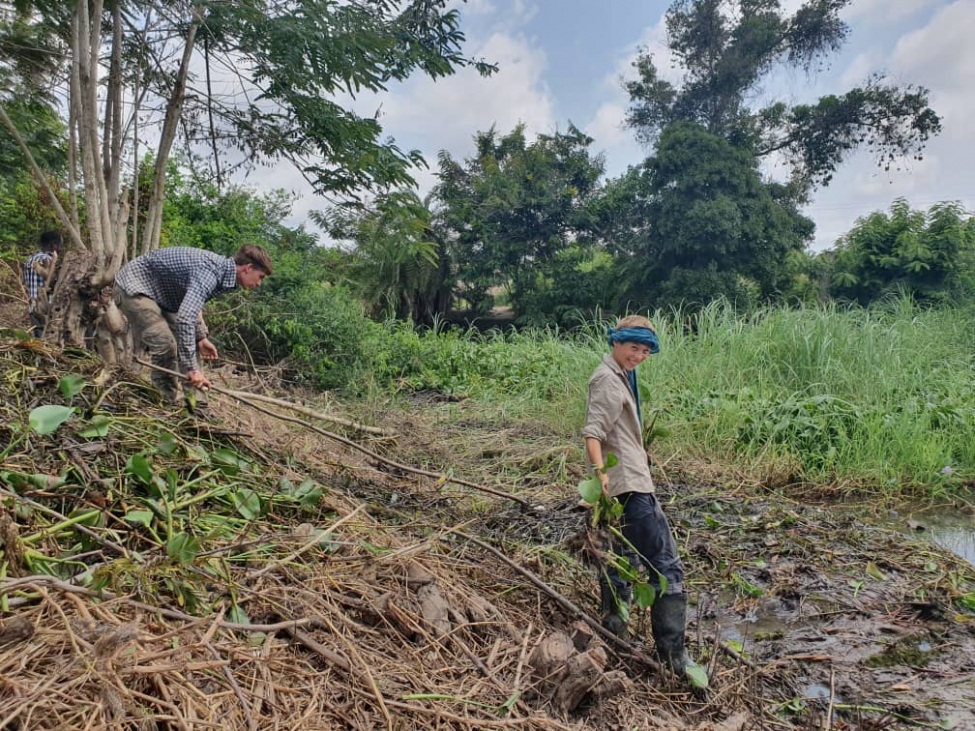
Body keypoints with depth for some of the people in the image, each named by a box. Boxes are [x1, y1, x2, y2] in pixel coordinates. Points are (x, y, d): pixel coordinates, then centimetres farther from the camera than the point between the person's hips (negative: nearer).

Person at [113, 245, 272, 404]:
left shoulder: (220, 267, -1)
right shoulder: (209, 272, -33)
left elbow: (192, 305, 14)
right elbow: (184, 318, -44)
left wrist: (201, 337, 4)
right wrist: (192, 368, -42)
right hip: (133, 286, -10)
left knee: (189, 340, 11)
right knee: (164, 344, -21)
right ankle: (171, 402, -5)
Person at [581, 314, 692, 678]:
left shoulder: (619, 376, 19)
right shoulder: (609, 379, -12)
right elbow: (593, 432, -24)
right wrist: (601, 472, -36)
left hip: (625, 486, 11)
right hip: (629, 485, -11)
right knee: (666, 566, -6)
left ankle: (614, 637, 27)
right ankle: (672, 653, -1)